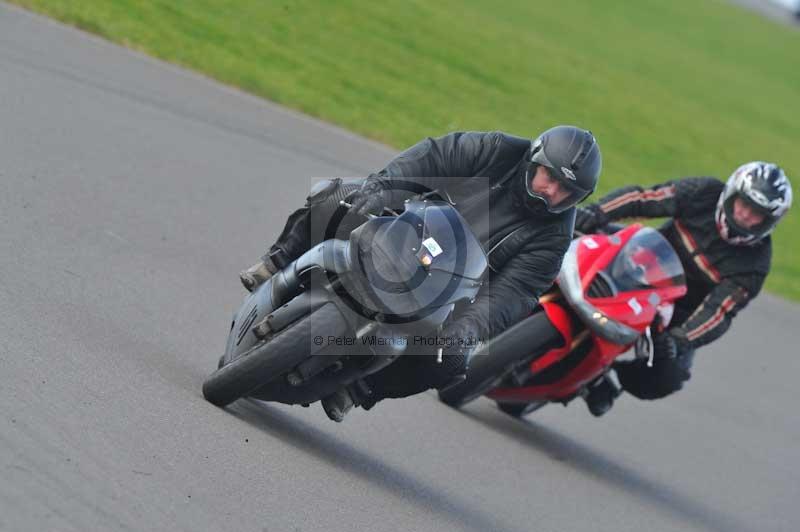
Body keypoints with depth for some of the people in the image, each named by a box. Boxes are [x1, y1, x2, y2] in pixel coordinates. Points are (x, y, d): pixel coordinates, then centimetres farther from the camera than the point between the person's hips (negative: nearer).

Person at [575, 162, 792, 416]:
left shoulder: (754, 264, -19)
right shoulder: (703, 194, -14)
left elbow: (718, 310, -25)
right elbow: (641, 197, -16)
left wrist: (681, 340, -40)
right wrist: (599, 212, -32)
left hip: (679, 316, -2)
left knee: (664, 380, -21)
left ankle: (602, 377, 6)